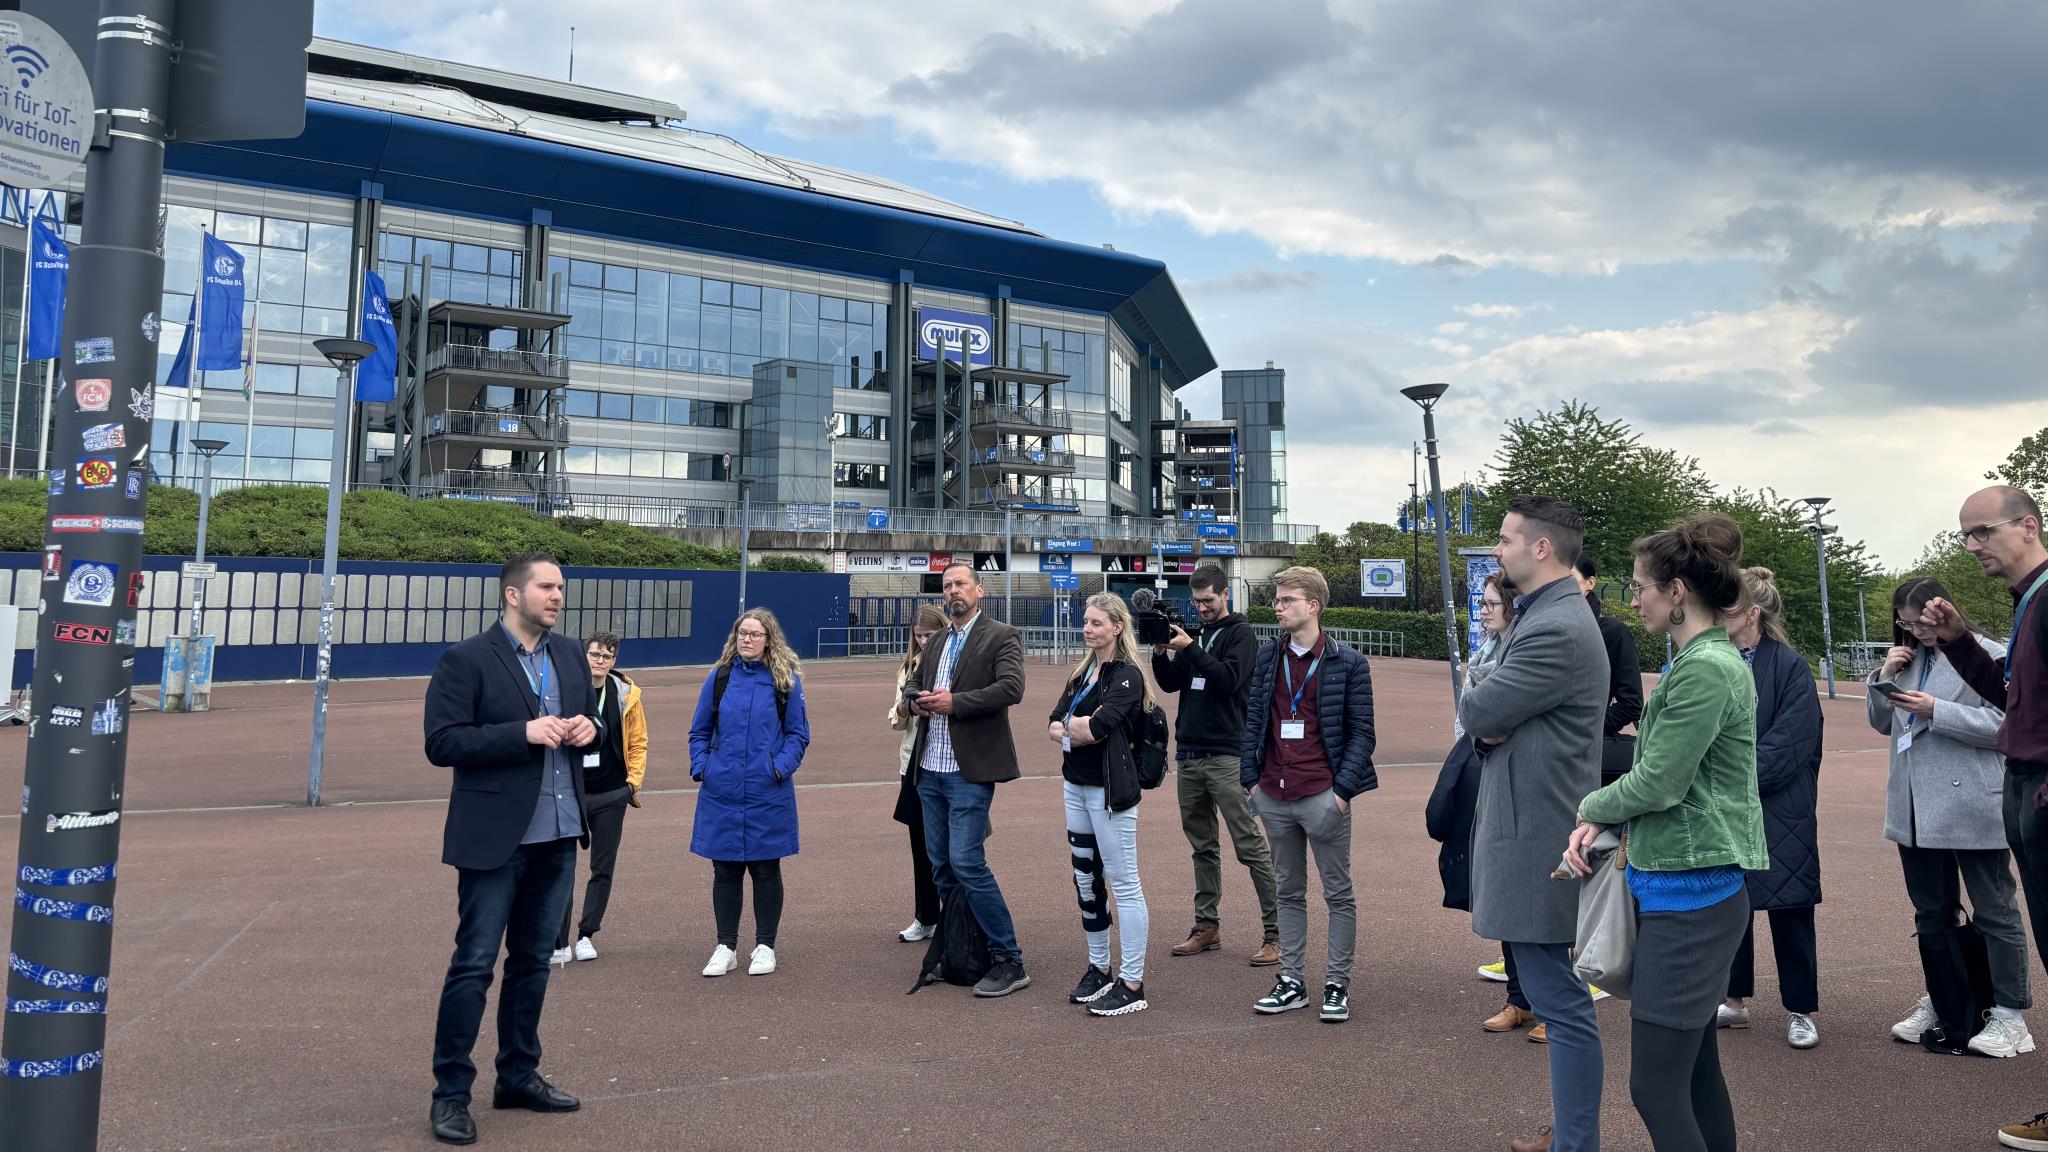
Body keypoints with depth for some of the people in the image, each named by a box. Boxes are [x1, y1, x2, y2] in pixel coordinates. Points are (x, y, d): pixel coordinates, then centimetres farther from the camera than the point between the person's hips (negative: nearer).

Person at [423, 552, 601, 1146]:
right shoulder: (465, 661, -10)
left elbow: (591, 722, 18)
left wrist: (589, 729, -6)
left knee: (533, 960, 15)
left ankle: (518, 1076, 28)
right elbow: (441, 744, -15)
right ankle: (450, 1093, 13)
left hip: (557, 835, 6)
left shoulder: (570, 655, 9)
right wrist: (524, 733, -23)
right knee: (474, 964, 0)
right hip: (495, 836, -6)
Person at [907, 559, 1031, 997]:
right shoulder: (935, 644, 18)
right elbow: (914, 685, 26)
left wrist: (954, 702, -19)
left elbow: (1012, 688, -18)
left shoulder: (1001, 637, -4)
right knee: (941, 866, 12)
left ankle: (1009, 961, -2)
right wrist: (918, 701, 2)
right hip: (931, 770, 8)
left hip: (969, 771, -8)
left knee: (966, 862, -12)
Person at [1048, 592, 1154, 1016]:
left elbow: (1096, 729, -22)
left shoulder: (1127, 675, -11)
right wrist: (1082, 726, -12)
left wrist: (1071, 726, -3)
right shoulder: (1083, 672, 14)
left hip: (1110, 788, -9)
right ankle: (1098, 969, 27)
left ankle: (1132, 985, 2)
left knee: (1123, 882, -3)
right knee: (1086, 879, 14)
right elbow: (1054, 724, 7)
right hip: (1076, 785, 9)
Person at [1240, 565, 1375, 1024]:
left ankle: (1337, 986, 16)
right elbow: (1253, 721, 12)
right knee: (1288, 892, 13)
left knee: (1339, 894, 6)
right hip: (1275, 797, 5)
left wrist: (1344, 788, -12)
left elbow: (1361, 732, -4)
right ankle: (1291, 983, 22)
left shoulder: (1347, 663, -4)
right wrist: (1249, 778, 5)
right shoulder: (1267, 657, 9)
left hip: (1322, 796, -5)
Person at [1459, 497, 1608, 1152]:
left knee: (1560, 1004, -3)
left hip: (1536, 840, -11)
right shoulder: (1547, 617, 15)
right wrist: (1490, 725, -7)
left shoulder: (1557, 631, -20)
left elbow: (1475, 712, -19)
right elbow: (1481, 719, 15)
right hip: (1534, 829, 11)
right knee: (1560, 998, 19)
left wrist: (1483, 716, 2)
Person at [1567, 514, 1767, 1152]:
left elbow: (1658, 782, -20)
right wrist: (1597, 825, 2)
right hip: (1689, 887, 10)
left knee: (1655, 1086, -4)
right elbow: (1657, 769, 15)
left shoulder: (1705, 669, -18)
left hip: (1688, 893, -10)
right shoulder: (1700, 660, 13)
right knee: (1696, 1070, 17)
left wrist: (1590, 807, -1)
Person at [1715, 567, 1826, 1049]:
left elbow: (1787, 744, -14)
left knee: (1789, 910, 4)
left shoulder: (1790, 667, -9)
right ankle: (1735, 999, 25)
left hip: (1778, 812, -4)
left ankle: (1800, 1010, 17)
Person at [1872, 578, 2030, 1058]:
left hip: (1972, 807, -7)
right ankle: (1940, 1002, 28)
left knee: (1994, 910, 4)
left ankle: (2009, 1015, 12)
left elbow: (2004, 723, -15)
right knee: (1932, 911, 16)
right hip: (1917, 810, 7)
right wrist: (1884, 677, -1)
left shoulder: (1988, 655, -8)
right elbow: (1882, 722, 14)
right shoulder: (1909, 658, 12)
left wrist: (1936, 711, -21)